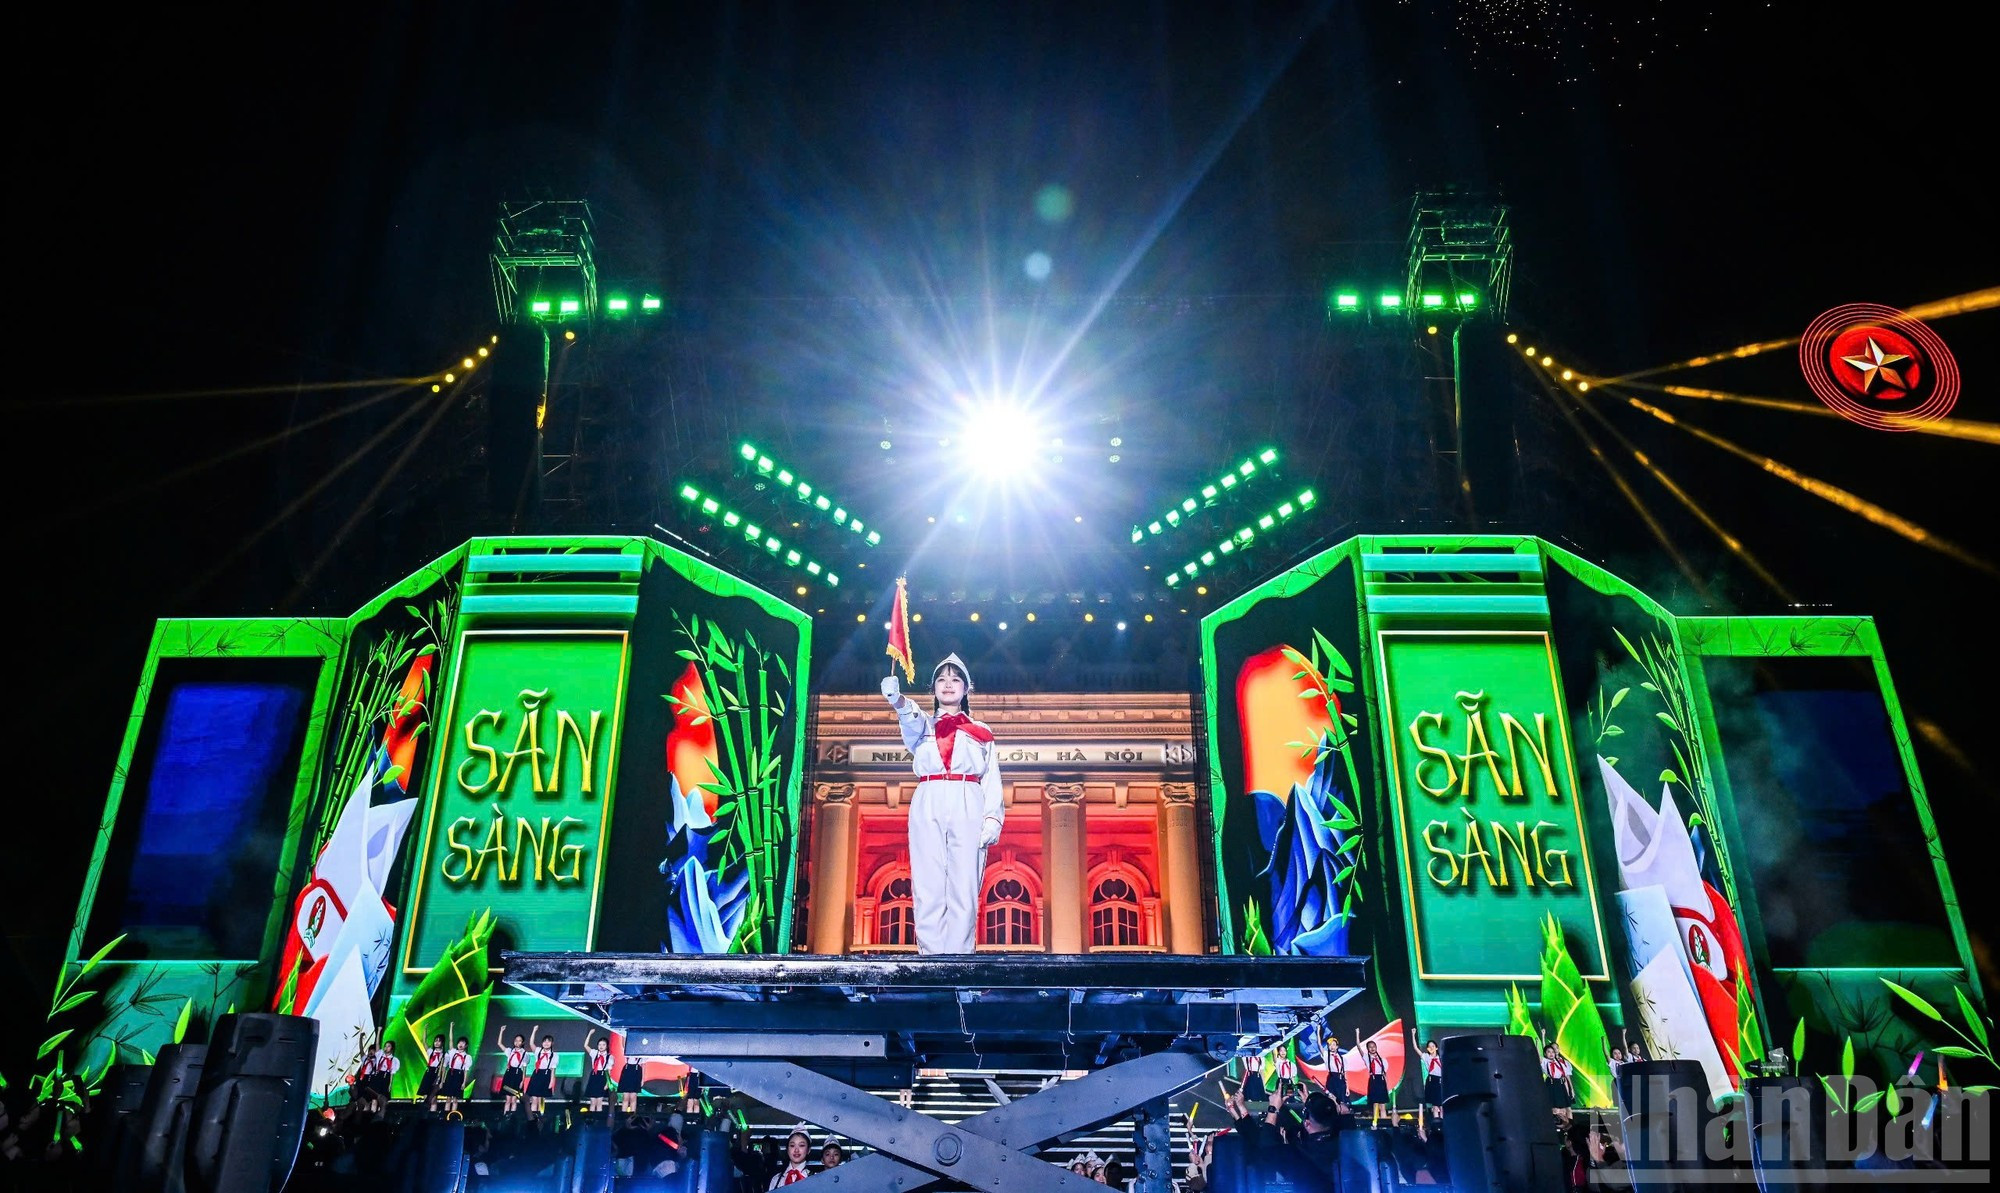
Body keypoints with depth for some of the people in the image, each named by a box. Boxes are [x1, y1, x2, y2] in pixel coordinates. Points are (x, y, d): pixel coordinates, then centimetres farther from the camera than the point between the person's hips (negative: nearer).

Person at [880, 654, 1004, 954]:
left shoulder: (980, 733, 20)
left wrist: (992, 819, -6)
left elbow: (991, 780, 10)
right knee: (929, 889, -7)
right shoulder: (923, 727, 19)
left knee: (964, 890, -9)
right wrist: (898, 700, -30)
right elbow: (911, 720, -6)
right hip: (928, 806, 0)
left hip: (968, 808, 0)